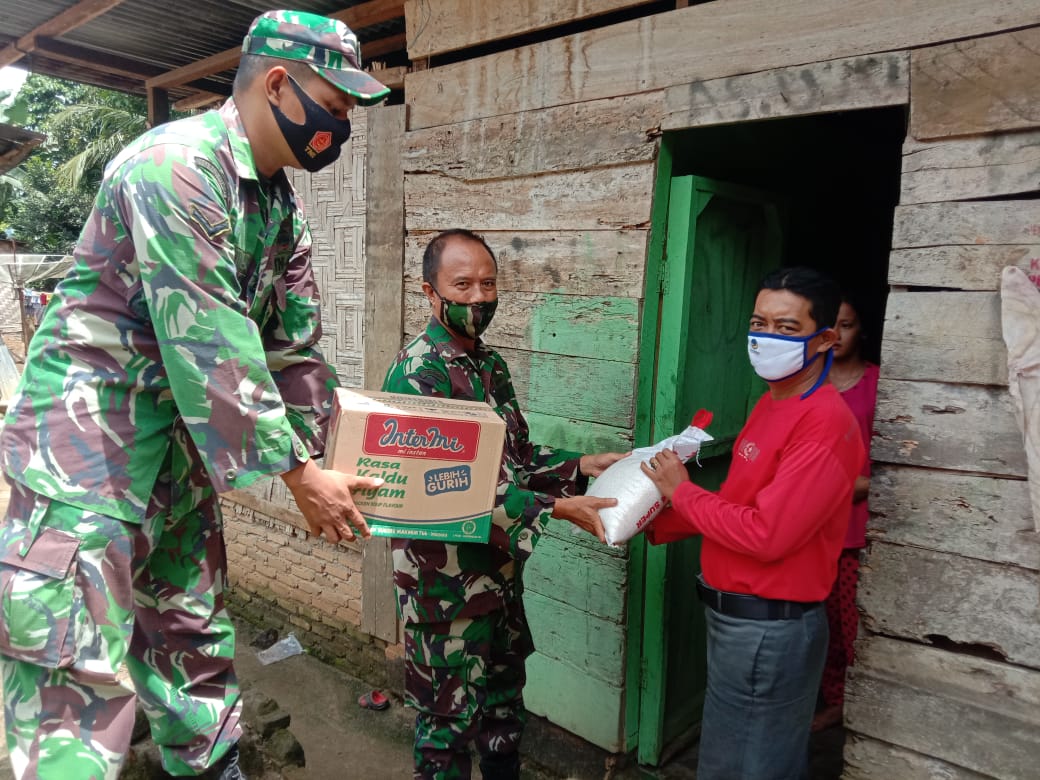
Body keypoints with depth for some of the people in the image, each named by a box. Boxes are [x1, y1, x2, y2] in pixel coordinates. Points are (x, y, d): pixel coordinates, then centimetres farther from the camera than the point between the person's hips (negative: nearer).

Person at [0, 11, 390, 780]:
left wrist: (325, 462, 6)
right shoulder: (177, 165, -21)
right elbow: (210, 343, -26)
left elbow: (297, 344, 9)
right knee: (80, 672, -4)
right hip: (86, 433, -8)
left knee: (197, 639, 18)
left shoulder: (281, 208, 7)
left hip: (181, 443, 9)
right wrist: (298, 472, -20)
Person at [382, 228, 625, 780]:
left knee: (504, 699, 24)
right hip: (447, 579, -8)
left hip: (501, 569, 8)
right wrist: (555, 508, -29)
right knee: (450, 715, 11)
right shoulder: (417, 373, -19)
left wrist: (578, 465, -2)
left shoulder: (490, 365, 7)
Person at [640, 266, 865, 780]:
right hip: (740, 616, 9)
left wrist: (680, 491, -16)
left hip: (769, 629, -9)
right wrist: (654, 525, 3)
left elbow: (765, 534, -28)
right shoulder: (771, 403, 8)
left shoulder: (825, 424, -23)